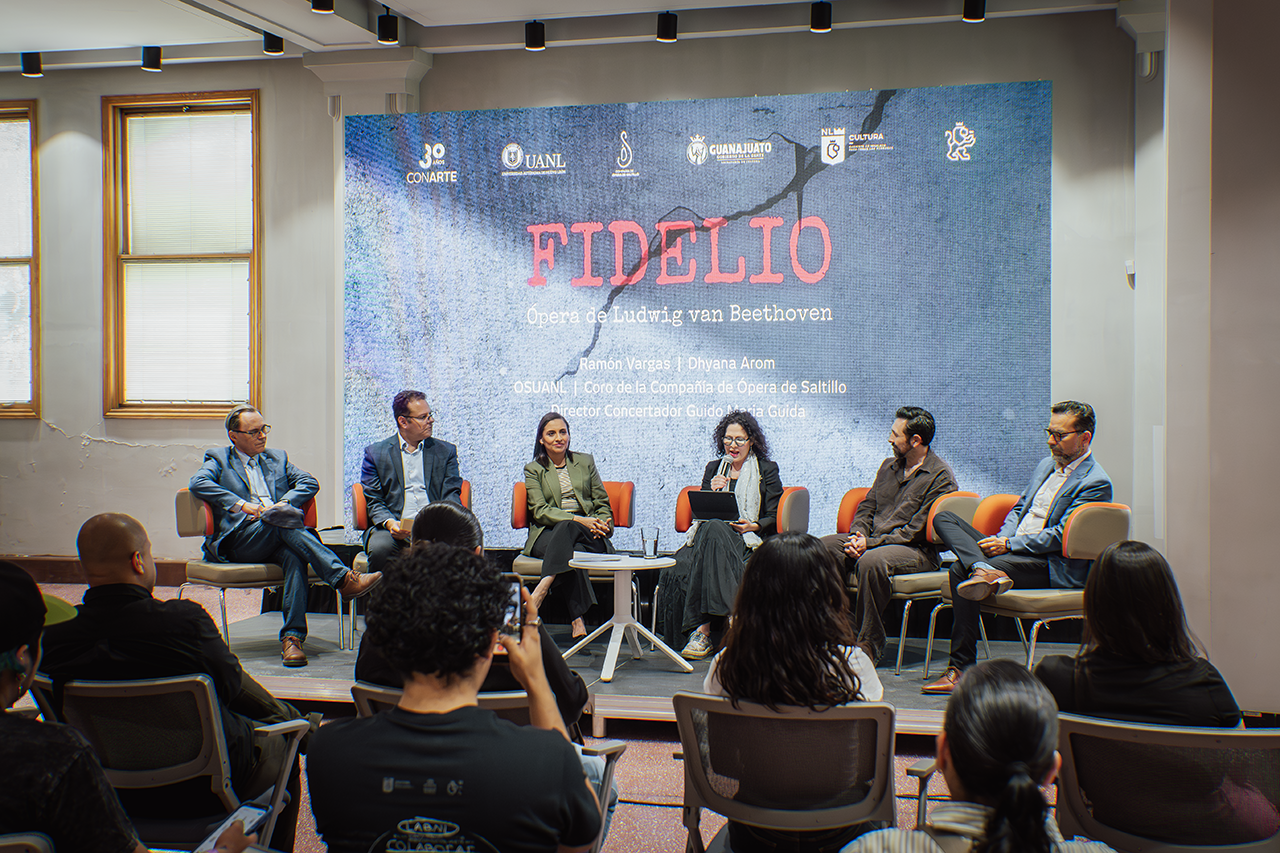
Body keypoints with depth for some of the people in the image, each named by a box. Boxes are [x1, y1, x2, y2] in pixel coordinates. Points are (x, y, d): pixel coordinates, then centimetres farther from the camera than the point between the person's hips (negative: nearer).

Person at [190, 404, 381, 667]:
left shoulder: (277, 458, 28)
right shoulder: (219, 460, 18)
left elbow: (309, 482, 13)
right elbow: (198, 483, -4)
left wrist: (283, 503, -7)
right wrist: (240, 504, -14)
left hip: (279, 539, 3)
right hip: (240, 540, -3)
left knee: (294, 556, -34)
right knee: (280, 522, -35)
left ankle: (292, 637, -40)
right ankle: (345, 579, -42)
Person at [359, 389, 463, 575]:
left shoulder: (445, 451, 18)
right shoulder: (375, 453, 13)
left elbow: (451, 495, 11)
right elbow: (373, 501, 7)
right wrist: (389, 523, -14)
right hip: (395, 528, -1)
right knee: (380, 549, -35)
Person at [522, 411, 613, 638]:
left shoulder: (585, 462, 18)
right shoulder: (533, 470, 11)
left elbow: (603, 503, 16)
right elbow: (540, 511, -3)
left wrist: (600, 525, -9)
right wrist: (579, 519, -19)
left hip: (588, 534, 1)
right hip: (547, 534, -1)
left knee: (568, 528, -37)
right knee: (570, 552, -38)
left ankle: (541, 590, -51)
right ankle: (577, 620, -47)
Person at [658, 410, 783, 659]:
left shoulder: (767, 470, 12)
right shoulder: (713, 468, 22)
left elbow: (773, 518, 6)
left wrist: (754, 526, -15)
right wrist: (712, 492, -4)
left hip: (749, 540, -3)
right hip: (710, 534, 3)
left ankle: (701, 629, -41)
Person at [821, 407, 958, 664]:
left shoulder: (941, 477, -8)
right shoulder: (888, 466, 17)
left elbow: (915, 531, -14)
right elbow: (867, 507, 19)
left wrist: (871, 543, -19)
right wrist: (858, 535, -4)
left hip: (917, 551, -8)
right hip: (872, 541, 8)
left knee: (871, 561, -38)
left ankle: (870, 644, -27)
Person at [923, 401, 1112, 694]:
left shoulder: (1095, 483, -9)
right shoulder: (1046, 465, 19)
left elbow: (1060, 536, -16)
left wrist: (1009, 544, -18)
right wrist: (1001, 539, 1)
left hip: (1051, 567, -9)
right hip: (1014, 549, 9)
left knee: (960, 570, -29)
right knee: (943, 518, -5)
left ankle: (960, 669, -23)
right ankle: (982, 569, -34)